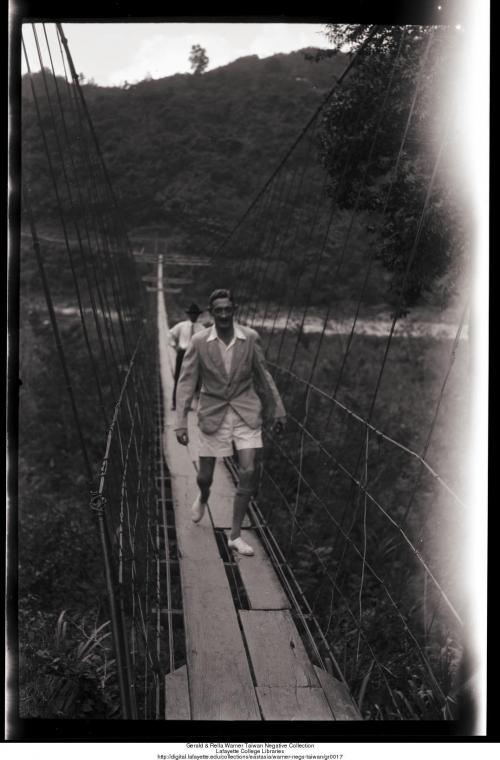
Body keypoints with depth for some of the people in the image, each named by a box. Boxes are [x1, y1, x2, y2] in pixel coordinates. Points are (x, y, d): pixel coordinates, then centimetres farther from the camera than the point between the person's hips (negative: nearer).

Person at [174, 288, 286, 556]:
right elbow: (186, 381, -7)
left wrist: (277, 410, 9)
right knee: (205, 476, 10)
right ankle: (203, 497, 50)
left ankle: (235, 536, 4)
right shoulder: (199, 342, -10)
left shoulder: (250, 338, -8)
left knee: (248, 473, -10)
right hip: (213, 414, 0)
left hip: (246, 413, 0)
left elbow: (263, 376, 4)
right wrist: (181, 422, -13)